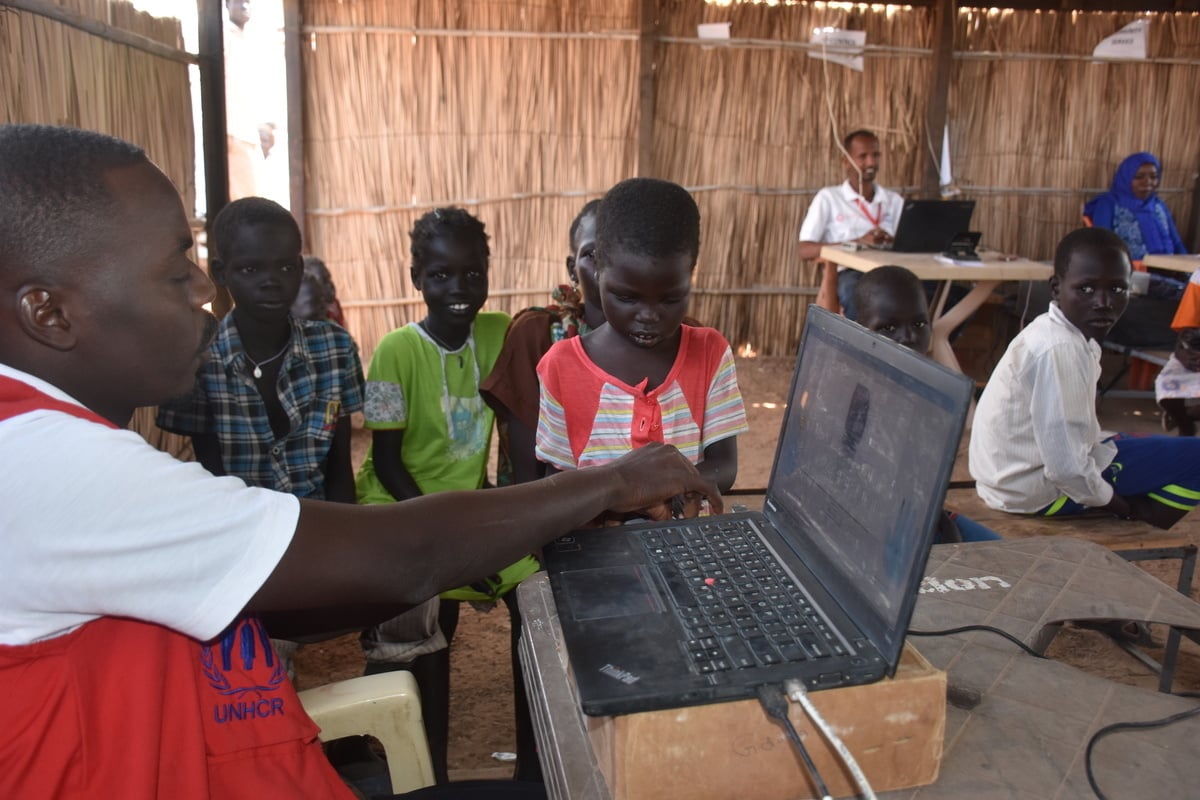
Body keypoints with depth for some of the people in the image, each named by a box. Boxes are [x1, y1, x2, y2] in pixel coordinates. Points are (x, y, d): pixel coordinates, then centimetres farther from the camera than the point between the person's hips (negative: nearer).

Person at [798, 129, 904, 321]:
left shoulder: (895, 200, 22)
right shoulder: (828, 197, 10)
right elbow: (805, 250, -2)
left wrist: (894, 242, -13)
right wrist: (858, 242, -13)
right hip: (848, 274, -4)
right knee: (853, 289, -41)